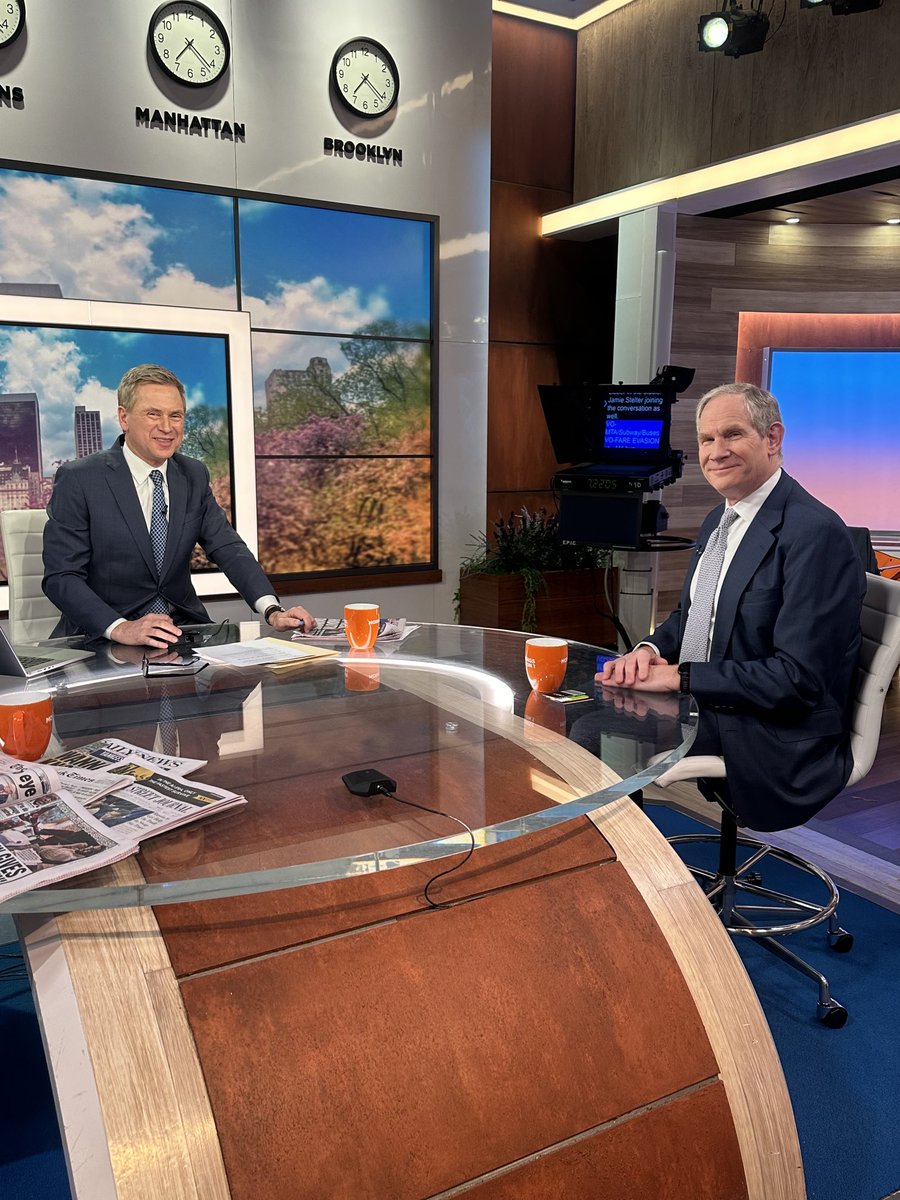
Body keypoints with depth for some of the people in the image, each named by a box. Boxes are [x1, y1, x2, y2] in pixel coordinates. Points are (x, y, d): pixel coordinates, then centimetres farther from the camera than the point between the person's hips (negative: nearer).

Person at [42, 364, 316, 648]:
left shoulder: (194, 476, 7)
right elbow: (61, 577, -14)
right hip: (102, 636, -3)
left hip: (182, 630, 4)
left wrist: (272, 610, -19)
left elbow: (228, 548, -1)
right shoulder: (78, 480, -9)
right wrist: (120, 628, -31)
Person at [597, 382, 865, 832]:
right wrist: (650, 650, -3)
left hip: (772, 747, -8)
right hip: (696, 707, 8)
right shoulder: (718, 521, 11)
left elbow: (797, 678, -22)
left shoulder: (817, 534, -17)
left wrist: (679, 676, -21)